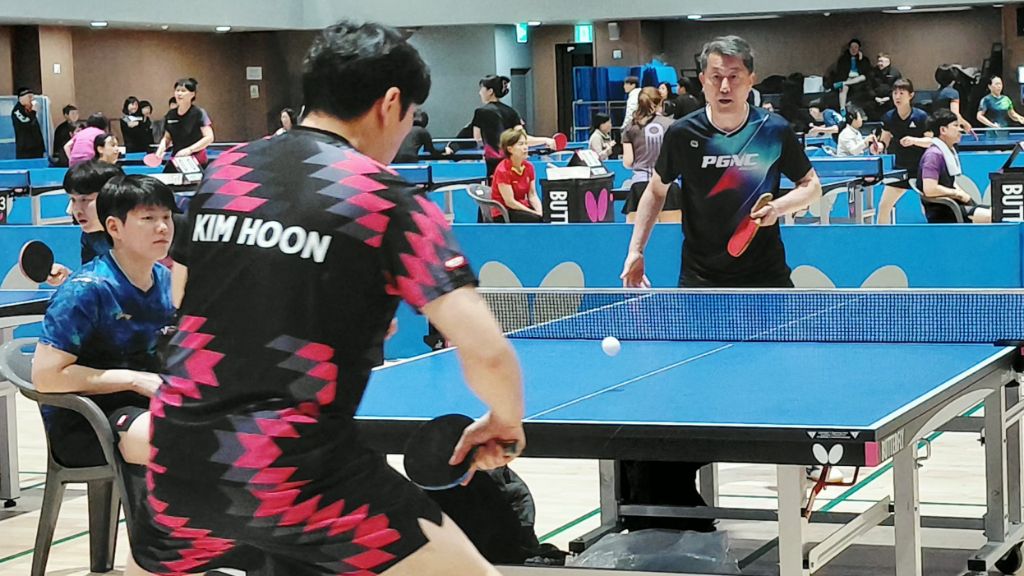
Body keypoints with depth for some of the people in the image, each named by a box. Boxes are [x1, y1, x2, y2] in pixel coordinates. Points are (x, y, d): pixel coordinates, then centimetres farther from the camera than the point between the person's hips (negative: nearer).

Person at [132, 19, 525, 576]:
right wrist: (505, 423, 9)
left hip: (183, 465, 6)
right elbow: (487, 353, -12)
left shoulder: (221, 172, 9)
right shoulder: (388, 199, -5)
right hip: (301, 476, -5)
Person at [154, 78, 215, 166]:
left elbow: (209, 138, -13)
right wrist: (160, 151, -2)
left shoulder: (199, 113, -7)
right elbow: (167, 138, 20)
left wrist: (189, 150, -24)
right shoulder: (170, 115, 9)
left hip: (197, 162, -5)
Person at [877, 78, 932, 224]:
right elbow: (885, 141, 6)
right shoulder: (888, 117, -3)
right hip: (900, 168, 4)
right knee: (884, 205, 2)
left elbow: (931, 141, -13)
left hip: (920, 168, -4)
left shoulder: (921, 116, -14)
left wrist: (914, 140, -29)